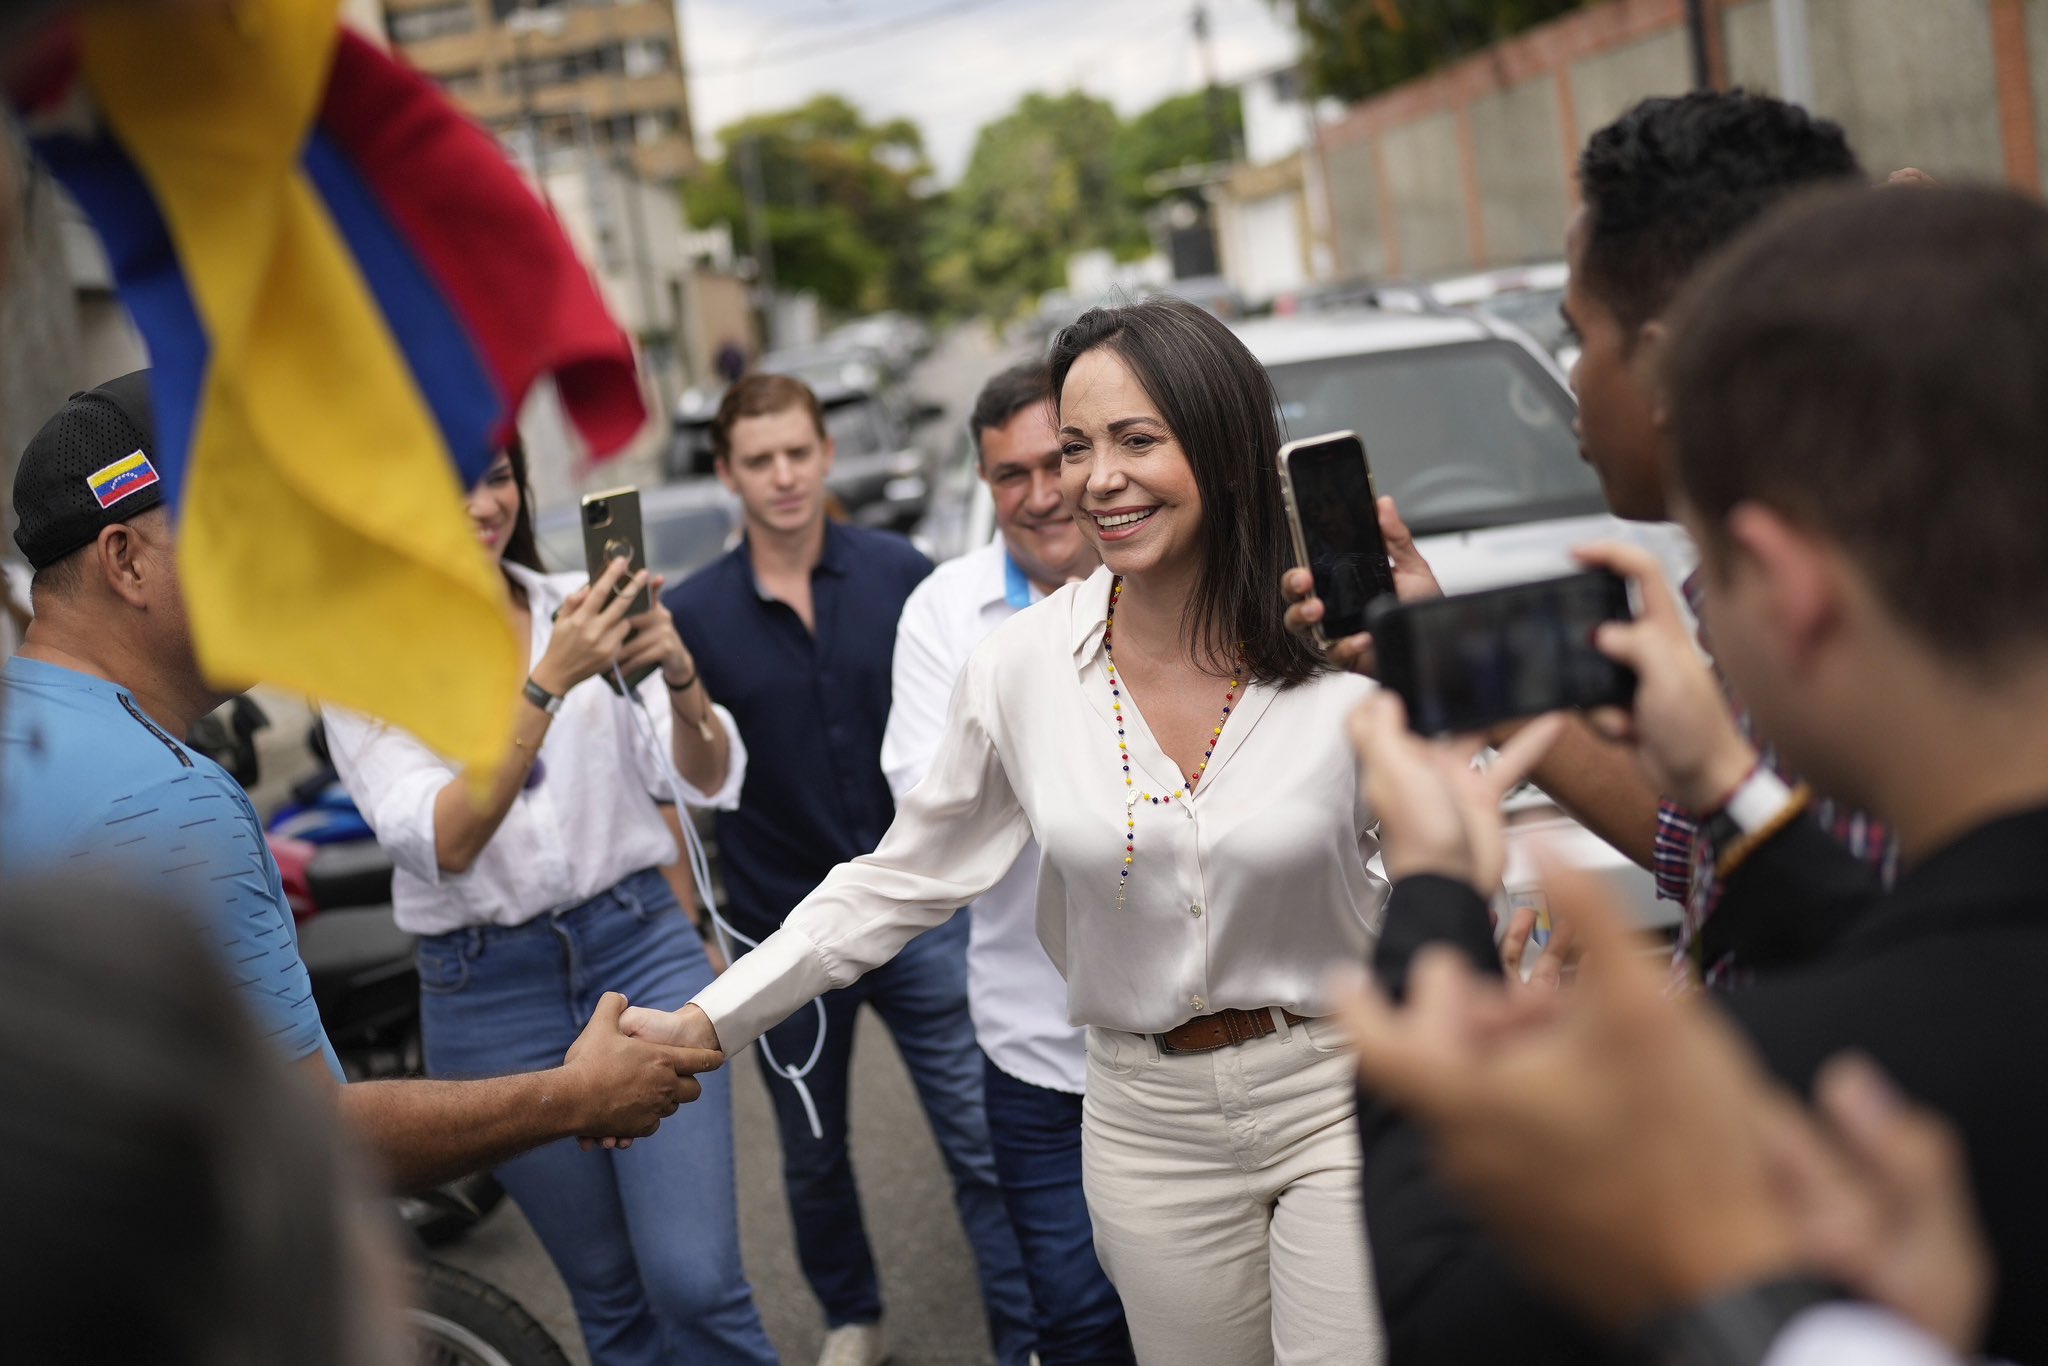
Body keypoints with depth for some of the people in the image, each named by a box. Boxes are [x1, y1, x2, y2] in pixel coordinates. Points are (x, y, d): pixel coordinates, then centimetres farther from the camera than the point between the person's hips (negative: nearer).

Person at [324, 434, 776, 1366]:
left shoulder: (581, 608, -1)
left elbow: (707, 782, -5)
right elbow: (443, 843, -19)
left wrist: (679, 675, -26)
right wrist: (547, 683, -29)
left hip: (642, 948, 0)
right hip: (490, 993, 0)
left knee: (695, 1281, -9)